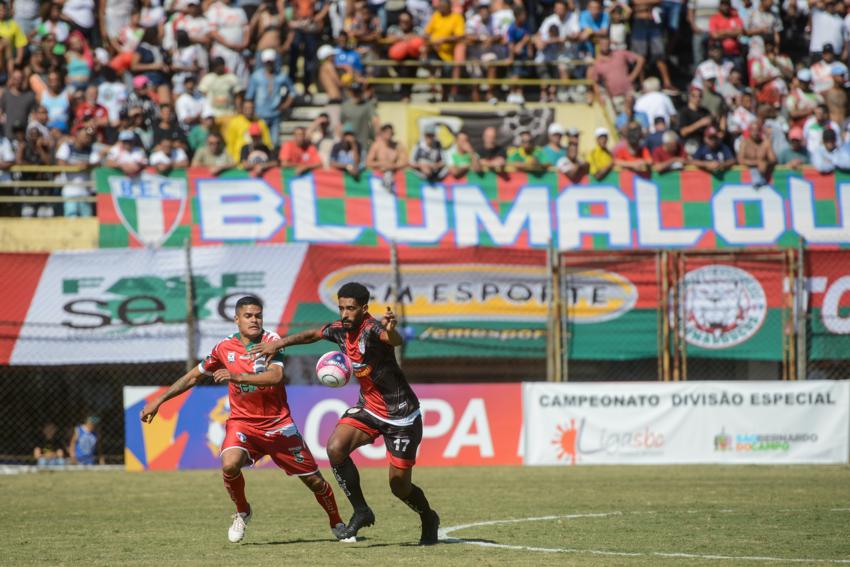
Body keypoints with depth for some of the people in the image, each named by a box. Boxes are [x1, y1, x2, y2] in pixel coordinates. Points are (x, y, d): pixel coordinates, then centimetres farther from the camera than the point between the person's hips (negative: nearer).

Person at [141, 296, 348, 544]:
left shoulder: (271, 341, -8)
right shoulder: (225, 348, 0)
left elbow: (276, 376, -25)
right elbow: (193, 377, 12)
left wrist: (238, 377, -36)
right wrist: (159, 400, 9)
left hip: (278, 424, -1)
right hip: (242, 423, 1)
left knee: (313, 479, 3)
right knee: (230, 464, -29)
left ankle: (336, 523, 30)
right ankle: (242, 512, -1)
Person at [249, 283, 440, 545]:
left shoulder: (372, 329, -25)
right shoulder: (340, 330, -3)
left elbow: (396, 340, -48)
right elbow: (313, 334, 20)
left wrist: (390, 332, -71)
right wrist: (280, 343, 17)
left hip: (402, 415, -6)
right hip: (368, 408, 6)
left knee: (399, 485, -2)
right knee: (335, 447, -20)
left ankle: (429, 520, 30)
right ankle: (361, 511, -5)